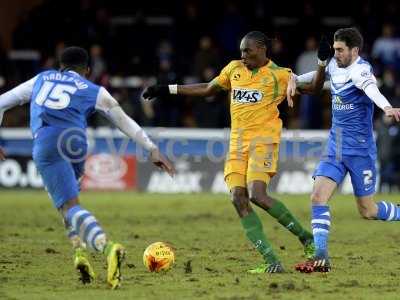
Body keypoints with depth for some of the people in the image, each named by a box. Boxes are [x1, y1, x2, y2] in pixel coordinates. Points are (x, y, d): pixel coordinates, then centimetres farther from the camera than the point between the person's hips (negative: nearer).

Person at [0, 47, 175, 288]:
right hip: (75, 142, 2)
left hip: (45, 145, -2)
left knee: (69, 206, -11)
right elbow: (125, 122, 23)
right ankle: (80, 252, 11)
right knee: (69, 195, 29)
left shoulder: (41, 79, 28)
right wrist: (153, 149, 26)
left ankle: (107, 247, -37)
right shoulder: (95, 91, 23)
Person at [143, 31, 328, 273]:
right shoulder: (234, 69, 14)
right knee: (239, 199, -10)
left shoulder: (279, 75, -1)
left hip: (263, 141, -6)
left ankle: (306, 237, -5)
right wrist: (167, 90, 25)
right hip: (237, 144, 6)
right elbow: (207, 89, 26)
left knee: (257, 195, -23)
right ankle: (272, 262, -10)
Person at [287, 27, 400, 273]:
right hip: (335, 148, 7)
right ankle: (321, 258, -9)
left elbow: (371, 87, -41)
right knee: (318, 197, -9)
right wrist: (295, 80, 9)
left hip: (360, 149, -7)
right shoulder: (334, 65, 5)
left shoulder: (360, 69, -18)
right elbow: (317, 77, 27)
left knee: (368, 211, 2)